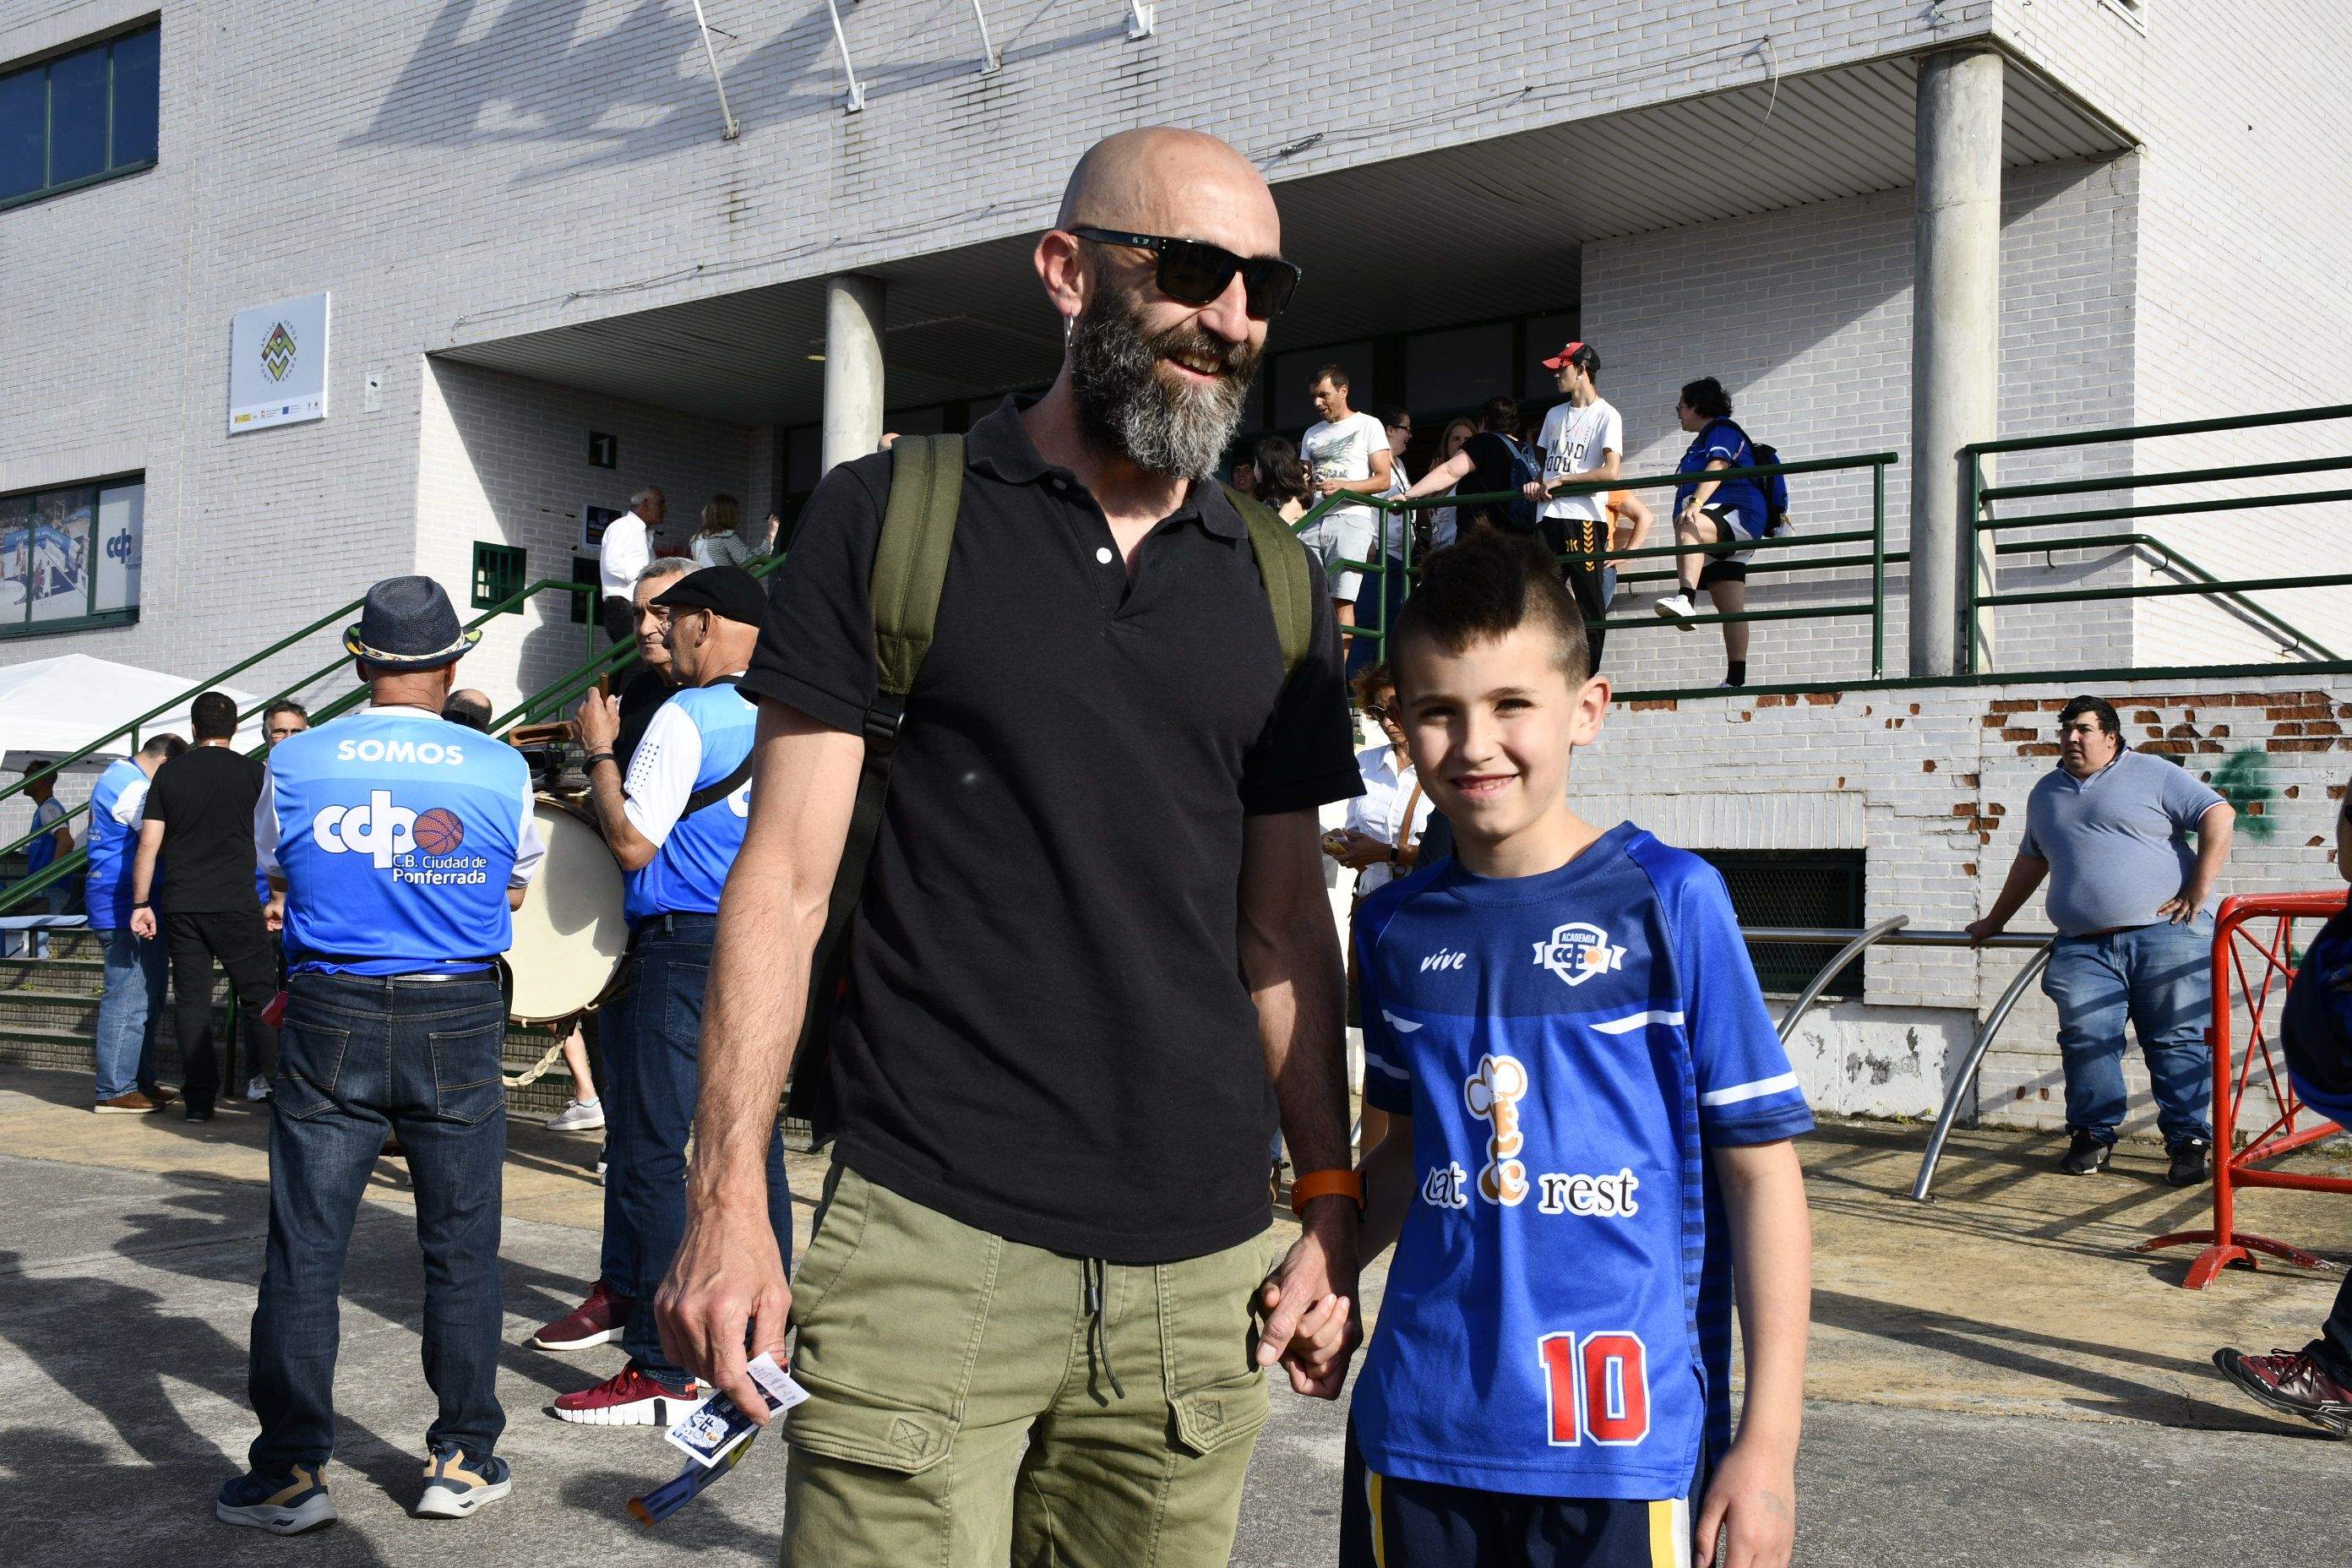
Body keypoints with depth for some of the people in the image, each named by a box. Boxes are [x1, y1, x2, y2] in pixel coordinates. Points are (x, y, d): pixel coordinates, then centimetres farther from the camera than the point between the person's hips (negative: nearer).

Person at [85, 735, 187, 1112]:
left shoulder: (117, 776, 19)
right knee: (129, 1000, -8)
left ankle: (141, 1082, 22)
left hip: (120, 908, 11)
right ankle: (115, 1091, -5)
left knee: (146, 999, 16)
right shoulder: (132, 787, -16)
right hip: (127, 910, -11)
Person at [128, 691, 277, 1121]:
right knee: (259, 993, 6)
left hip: (181, 905, 3)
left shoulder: (169, 773, 6)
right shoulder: (252, 771, 0)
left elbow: (149, 844, 3)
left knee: (191, 999, 6)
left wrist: (141, 903, 6)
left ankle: (198, 1098, 7)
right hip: (235, 904, -2)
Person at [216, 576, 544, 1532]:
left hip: (330, 1021, 0)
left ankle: (289, 1471, 11)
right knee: (460, 1249, 10)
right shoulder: (500, 770, -4)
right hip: (458, 1024, 0)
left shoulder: (293, 764, -2)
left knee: (302, 1251, 7)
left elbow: (278, 886, 13)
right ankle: (463, 1460, 16)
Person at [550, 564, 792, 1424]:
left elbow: (634, 842, -15)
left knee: (652, 1159, -3)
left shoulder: (685, 716, -11)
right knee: (754, 1152, 11)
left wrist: (600, 752, -1)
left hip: (684, 951, -8)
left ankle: (663, 1372, -2)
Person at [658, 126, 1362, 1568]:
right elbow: (786, 879, -2)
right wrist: (727, 1197, -8)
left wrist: (1332, 1201, 8)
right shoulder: (893, 516, 0)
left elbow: (1285, 922, 14)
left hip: (1202, 1271, 4)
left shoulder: (1278, 583, 11)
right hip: (926, 1251, -3)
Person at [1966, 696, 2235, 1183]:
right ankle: (2092, 1135, 8)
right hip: (2085, 946, 4)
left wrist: (2199, 891, -9)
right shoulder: (2047, 792, 21)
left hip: (2164, 931, -4)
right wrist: (1994, 921, 36)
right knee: (2086, 1041, -4)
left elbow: (2218, 816, -2)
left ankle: (2188, 1141, 3)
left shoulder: (2153, 774, 4)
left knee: (2177, 1041, -3)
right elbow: (2031, 860, 33)